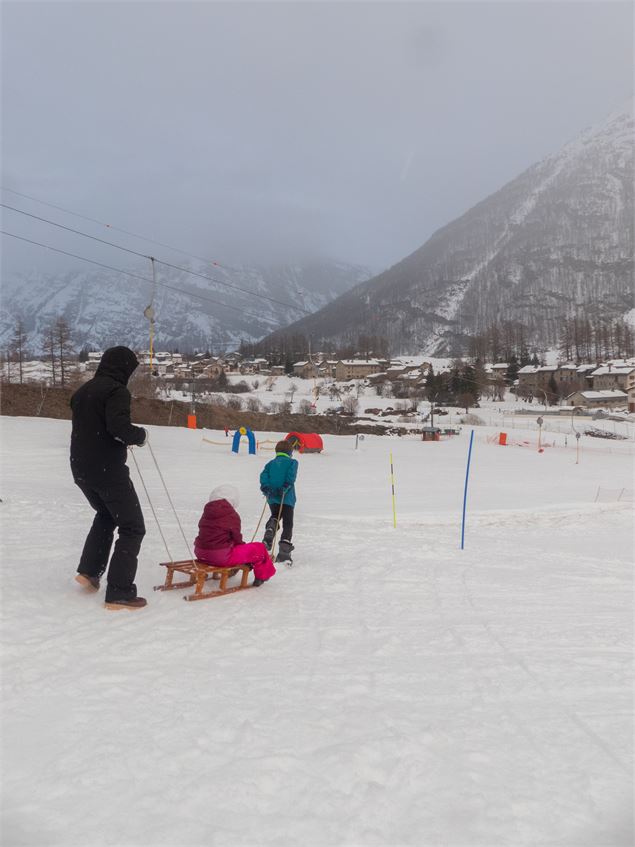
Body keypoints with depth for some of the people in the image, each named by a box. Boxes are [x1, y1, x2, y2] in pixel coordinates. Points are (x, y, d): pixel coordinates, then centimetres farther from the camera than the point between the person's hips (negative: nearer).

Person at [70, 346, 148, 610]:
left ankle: (89, 571, 25)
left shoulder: (82, 391, 13)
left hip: (81, 469, 8)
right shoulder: (116, 391, -12)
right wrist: (140, 434, -8)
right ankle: (119, 593, -4)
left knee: (106, 515, 31)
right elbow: (118, 426, -27)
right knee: (132, 528, 1)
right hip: (108, 471, -8)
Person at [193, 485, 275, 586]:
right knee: (259, 548, 8)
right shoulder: (232, 516, -11)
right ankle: (262, 575, 28)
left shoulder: (206, 513, 8)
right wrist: (242, 544, 18)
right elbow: (236, 538, -6)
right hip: (222, 557, -8)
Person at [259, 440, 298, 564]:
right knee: (288, 523, 3)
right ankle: (284, 551, -5)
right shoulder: (292, 462, 6)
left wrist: (265, 487, -9)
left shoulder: (270, 463, 16)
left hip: (273, 498, 4)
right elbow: (291, 476, -13)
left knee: (275, 517, 28)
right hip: (287, 498, -4)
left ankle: (270, 529, -3)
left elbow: (264, 475, 0)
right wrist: (285, 487, -21)